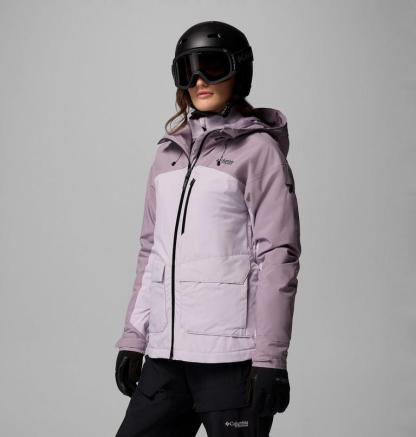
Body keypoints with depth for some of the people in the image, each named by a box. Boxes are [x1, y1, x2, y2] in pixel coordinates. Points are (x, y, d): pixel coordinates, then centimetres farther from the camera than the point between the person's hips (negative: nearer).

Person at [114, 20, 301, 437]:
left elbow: (278, 256, -7)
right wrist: (132, 339, 13)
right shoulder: (169, 152, 16)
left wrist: (270, 359, -13)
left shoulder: (258, 149, -1)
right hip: (165, 354, 6)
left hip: (232, 354, -6)